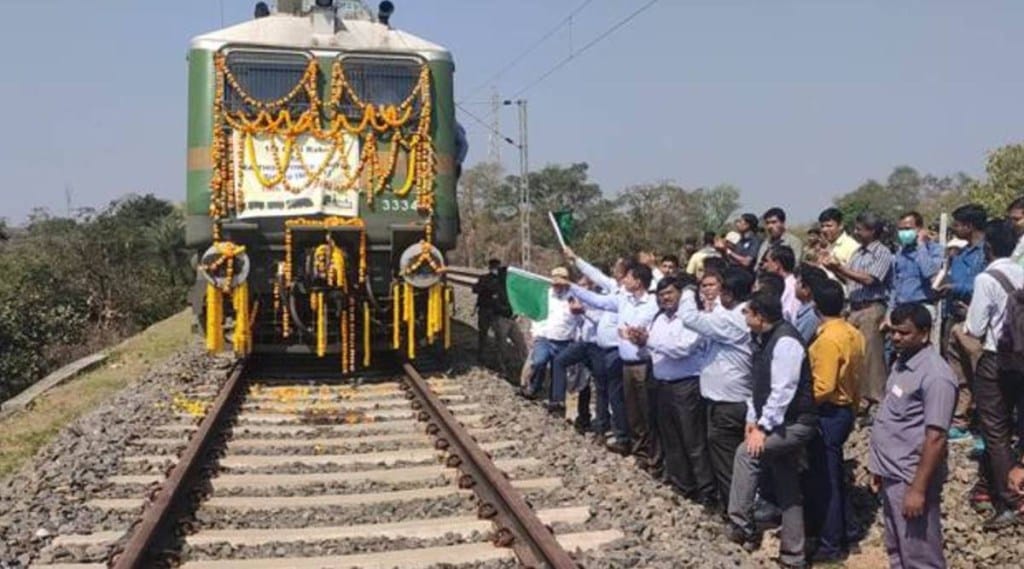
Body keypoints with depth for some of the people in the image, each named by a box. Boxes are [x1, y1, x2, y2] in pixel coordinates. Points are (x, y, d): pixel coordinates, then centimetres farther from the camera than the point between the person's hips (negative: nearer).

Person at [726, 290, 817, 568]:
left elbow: (783, 390, -25)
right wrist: (752, 418, 7)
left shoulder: (785, 341, -21)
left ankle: (742, 525, -10)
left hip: (794, 423, -10)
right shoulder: (763, 339, 9)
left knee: (745, 453, -18)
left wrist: (763, 427, -23)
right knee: (787, 490, 12)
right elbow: (760, 384, 14)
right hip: (781, 423, 10)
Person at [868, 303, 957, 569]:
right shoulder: (902, 362, 9)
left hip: (911, 479, -9)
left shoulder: (935, 375, -20)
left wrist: (918, 488, -22)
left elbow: (935, 438, -22)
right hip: (893, 475, 9)